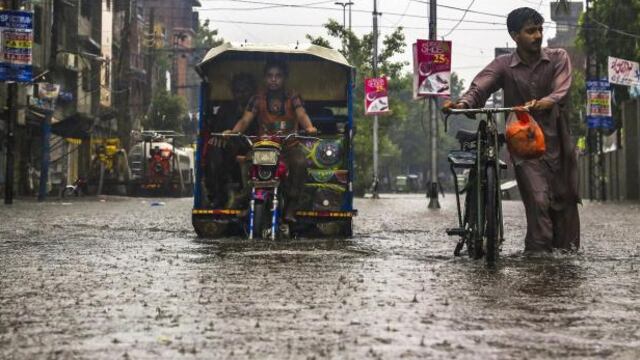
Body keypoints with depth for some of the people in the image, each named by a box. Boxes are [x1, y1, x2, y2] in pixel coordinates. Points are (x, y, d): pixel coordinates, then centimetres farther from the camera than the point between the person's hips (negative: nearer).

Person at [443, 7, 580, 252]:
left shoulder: (558, 58, 2)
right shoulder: (503, 66, 1)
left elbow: (561, 92, -16)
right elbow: (479, 88, -15)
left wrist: (540, 104, -38)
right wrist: (462, 104, -38)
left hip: (557, 142, 2)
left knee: (565, 200, 4)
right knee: (538, 200, -14)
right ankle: (539, 253, -11)